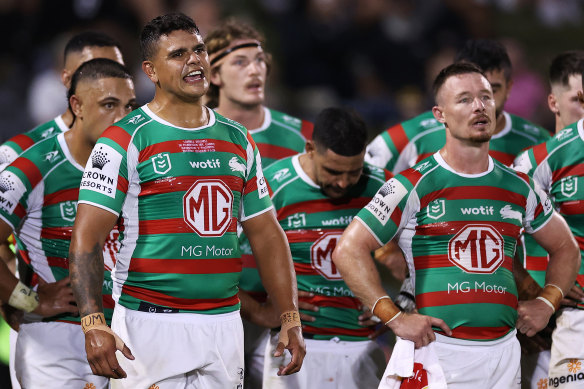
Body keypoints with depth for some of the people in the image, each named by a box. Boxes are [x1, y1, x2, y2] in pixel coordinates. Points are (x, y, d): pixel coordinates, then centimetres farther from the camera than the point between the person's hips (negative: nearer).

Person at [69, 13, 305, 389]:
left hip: (224, 326, 5)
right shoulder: (125, 142, -5)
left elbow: (266, 234, 17)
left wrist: (291, 319, 7)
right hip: (150, 326, -5)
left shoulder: (238, 140, 13)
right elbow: (86, 237, -11)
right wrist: (94, 326, -23)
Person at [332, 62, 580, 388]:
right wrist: (395, 318, -13)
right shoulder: (415, 186, -3)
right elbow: (349, 250, -7)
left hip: (503, 351, 5)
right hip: (440, 347, -5)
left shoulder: (518, 187, 12)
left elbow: (566, 247, 27)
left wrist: (547, 302, 10)